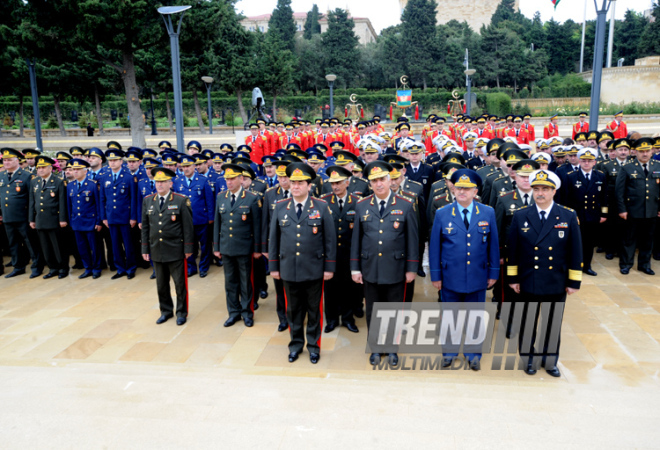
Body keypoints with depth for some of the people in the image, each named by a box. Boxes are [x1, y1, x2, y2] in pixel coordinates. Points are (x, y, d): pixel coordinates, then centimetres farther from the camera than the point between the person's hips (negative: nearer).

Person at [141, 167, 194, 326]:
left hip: (175, 251, -4)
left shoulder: (181, 200, -6)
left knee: (180, 283, 4)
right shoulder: (148, 201, 6)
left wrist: (188, 248, -8)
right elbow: (145, 226, 10)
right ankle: (166, 311, 29)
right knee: (161, 284, 13)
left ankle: (181, 312, 19)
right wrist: (145, 248, 8)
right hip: (156, 250, 4)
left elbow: (188, 226, -6)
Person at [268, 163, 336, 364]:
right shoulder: (280, 207, 2)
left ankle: (314, 345, 26)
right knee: (293, 309, 14)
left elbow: (330, 239, -3)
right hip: (288, 270, 2)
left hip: (314, 270, -2)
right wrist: (273, 266, 6)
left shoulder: (321, 207, -4)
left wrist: (329, 267, -5)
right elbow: (273, 238, 7)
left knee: (314, 310, 10)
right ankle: (296, 343, 30)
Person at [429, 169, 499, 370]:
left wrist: (494, 273, 2)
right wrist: (435, 275, -2)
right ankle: (449, 352, 32)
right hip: (450, 277, 0)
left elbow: (493, 245, 4)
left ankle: (473, 354, 31)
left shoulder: (488, 213, -1)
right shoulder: (442, 214, -3)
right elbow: (434, 246, -1)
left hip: (478, 277, 1)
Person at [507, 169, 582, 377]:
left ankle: (550, 361, 32)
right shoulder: (520, 216, -3)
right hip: (528, 283, 0)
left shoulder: (569, 216, -4)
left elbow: (575, 252, -1)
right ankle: (529, 359, 31)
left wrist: (574, 281, -1)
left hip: (556, 284, 0)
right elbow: (512, 250, 1)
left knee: (553, 325, 13)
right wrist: (513, 278, 0)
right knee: (528, 324, 12)